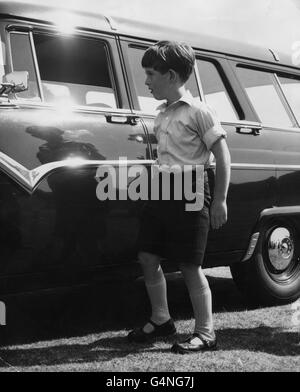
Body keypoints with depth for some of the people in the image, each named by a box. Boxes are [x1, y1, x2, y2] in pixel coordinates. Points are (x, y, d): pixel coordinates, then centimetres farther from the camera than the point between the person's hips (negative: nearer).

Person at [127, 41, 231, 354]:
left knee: (189, 267, -3)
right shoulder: (162, 114, 13)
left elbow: (222, 156, -10)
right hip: (160, 192, 8)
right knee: (148, 258, 9)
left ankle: (205, 333, 9)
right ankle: (161, 320, 27)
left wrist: (220, 200, -13)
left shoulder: (198, 111, -9)